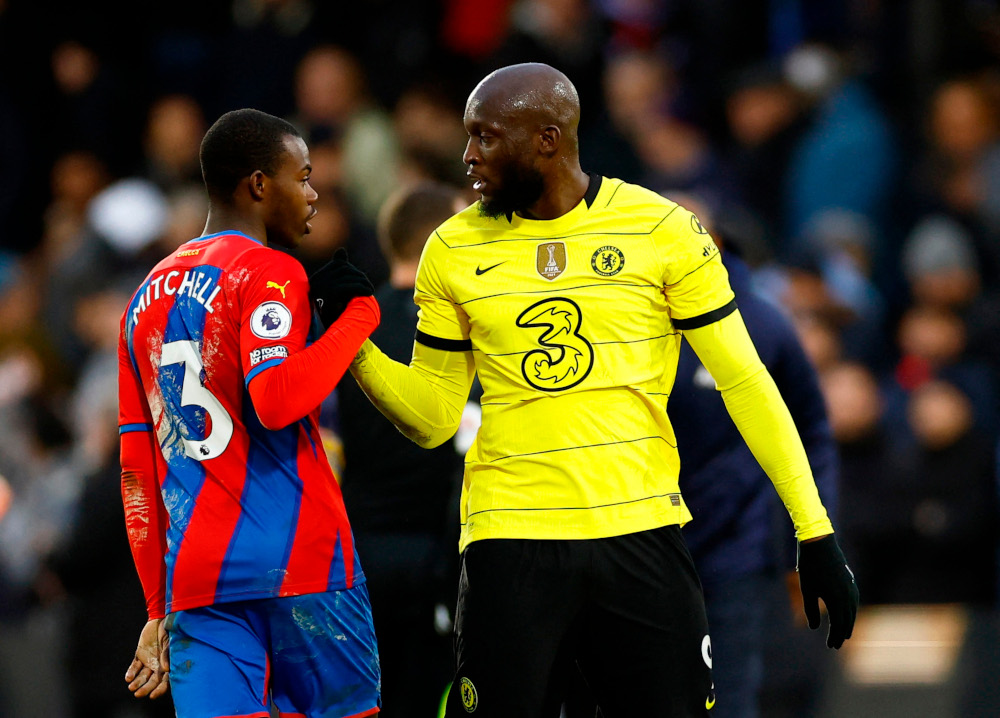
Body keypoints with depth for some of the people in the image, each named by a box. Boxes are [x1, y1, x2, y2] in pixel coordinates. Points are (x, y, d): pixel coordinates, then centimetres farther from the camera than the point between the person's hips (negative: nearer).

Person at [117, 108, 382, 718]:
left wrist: (160, 611, 23)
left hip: (191, 574, 6)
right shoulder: (268, 273, -4)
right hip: (297, 562, -6)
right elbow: (278, 401, -22)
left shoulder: (148, 298, 19)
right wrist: (357, 315, -9)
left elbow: (137, 472, 20)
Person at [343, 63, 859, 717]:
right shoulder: (454, 251, 6)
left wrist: (815, 530, -2)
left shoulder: (662, 229, -1)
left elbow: (744, 382, 1)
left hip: (642, 535, -1)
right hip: (511, 541, 1)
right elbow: (433, 417, 10)